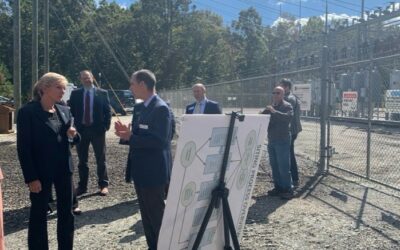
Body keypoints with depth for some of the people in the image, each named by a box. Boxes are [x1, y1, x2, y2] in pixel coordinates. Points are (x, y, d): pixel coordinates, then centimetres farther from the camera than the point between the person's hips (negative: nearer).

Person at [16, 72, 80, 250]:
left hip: (63, 169, 6)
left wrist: (73, 135, -9)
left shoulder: (65, 111, 7)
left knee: (66, 212, 12)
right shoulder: (27, 111, -11)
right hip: (41, 172, -6)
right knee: (39, 214, 6)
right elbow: (23, 147, -13)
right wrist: (31, 178, -17)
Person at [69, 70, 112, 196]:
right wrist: (74, 125, -1)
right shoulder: (75, 94, 5)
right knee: (82, 161, 9)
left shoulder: (102, 93, 1)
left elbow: (107, 111, 2)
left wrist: (106, 126, -6)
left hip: (97, 129, -2)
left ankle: (103, 185, 13)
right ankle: (82, 186, 17)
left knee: (101, 160, 5)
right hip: (81, 129, 2)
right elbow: (71, 110, 8)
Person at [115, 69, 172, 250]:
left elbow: (158, 141, -25)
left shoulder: (161, 108, -18)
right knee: (146, 213, 18)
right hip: (140, 169, 9)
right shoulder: (139, 107, 11)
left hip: (154, 171, -9)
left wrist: (130, 137, -23)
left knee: (157, 214, 4)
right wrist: (126, 134, -5)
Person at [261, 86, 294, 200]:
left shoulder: (287, 106, -5)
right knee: (274, 166, 11)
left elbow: (288, 117, -24)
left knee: (283, 167, -7)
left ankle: (288, 190, -1)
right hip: (271, 140, 7)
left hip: (282, 141, -7)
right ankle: (278, 187, 20)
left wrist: (274, 112, -30)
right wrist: (263, 113, -2)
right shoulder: (270, 107, 18)